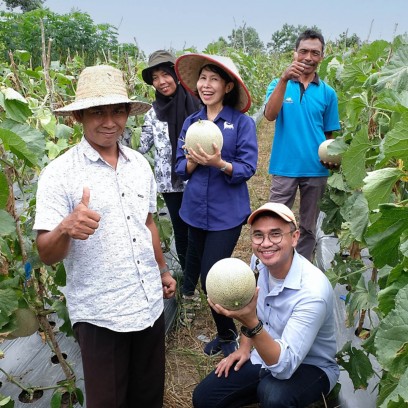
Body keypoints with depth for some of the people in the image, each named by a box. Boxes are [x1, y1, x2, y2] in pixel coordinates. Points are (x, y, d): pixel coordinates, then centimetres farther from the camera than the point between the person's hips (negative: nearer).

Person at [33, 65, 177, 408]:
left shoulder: (139, 163, 3)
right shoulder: (59, 173, -13)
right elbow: (47, 255, -16)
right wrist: (65, 228, -36)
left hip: (150, 302, 5)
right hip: (100, 313, -5)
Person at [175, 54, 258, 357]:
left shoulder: (242, 122, -6)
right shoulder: (191, 121, 7)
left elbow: (247, 169, -12)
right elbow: (181, 168, 5)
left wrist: (219, 163, -28)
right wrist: (194, 161, -16)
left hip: (227, 213, -5)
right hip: (196, 210, 5)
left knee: (211, 279, -6)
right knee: (210, 277, 14)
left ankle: (228, 335, 21)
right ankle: (225, 332, 35)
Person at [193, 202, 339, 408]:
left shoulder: (313, 291, -32)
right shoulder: (260, 261, -12)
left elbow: (284, 366, -35)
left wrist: (251, 324, -47)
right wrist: (244, 348, 6)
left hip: (310, 367, -5)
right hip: (266, 354, 6)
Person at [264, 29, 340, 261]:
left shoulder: (328, 92, 6)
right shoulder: (280, 84, 1)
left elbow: (329, 133, 10)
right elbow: (270, 115, -17)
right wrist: (284, 79, -28)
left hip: (316, 170, 2)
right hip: (285, 167, -2)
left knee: (309, 227, 13)